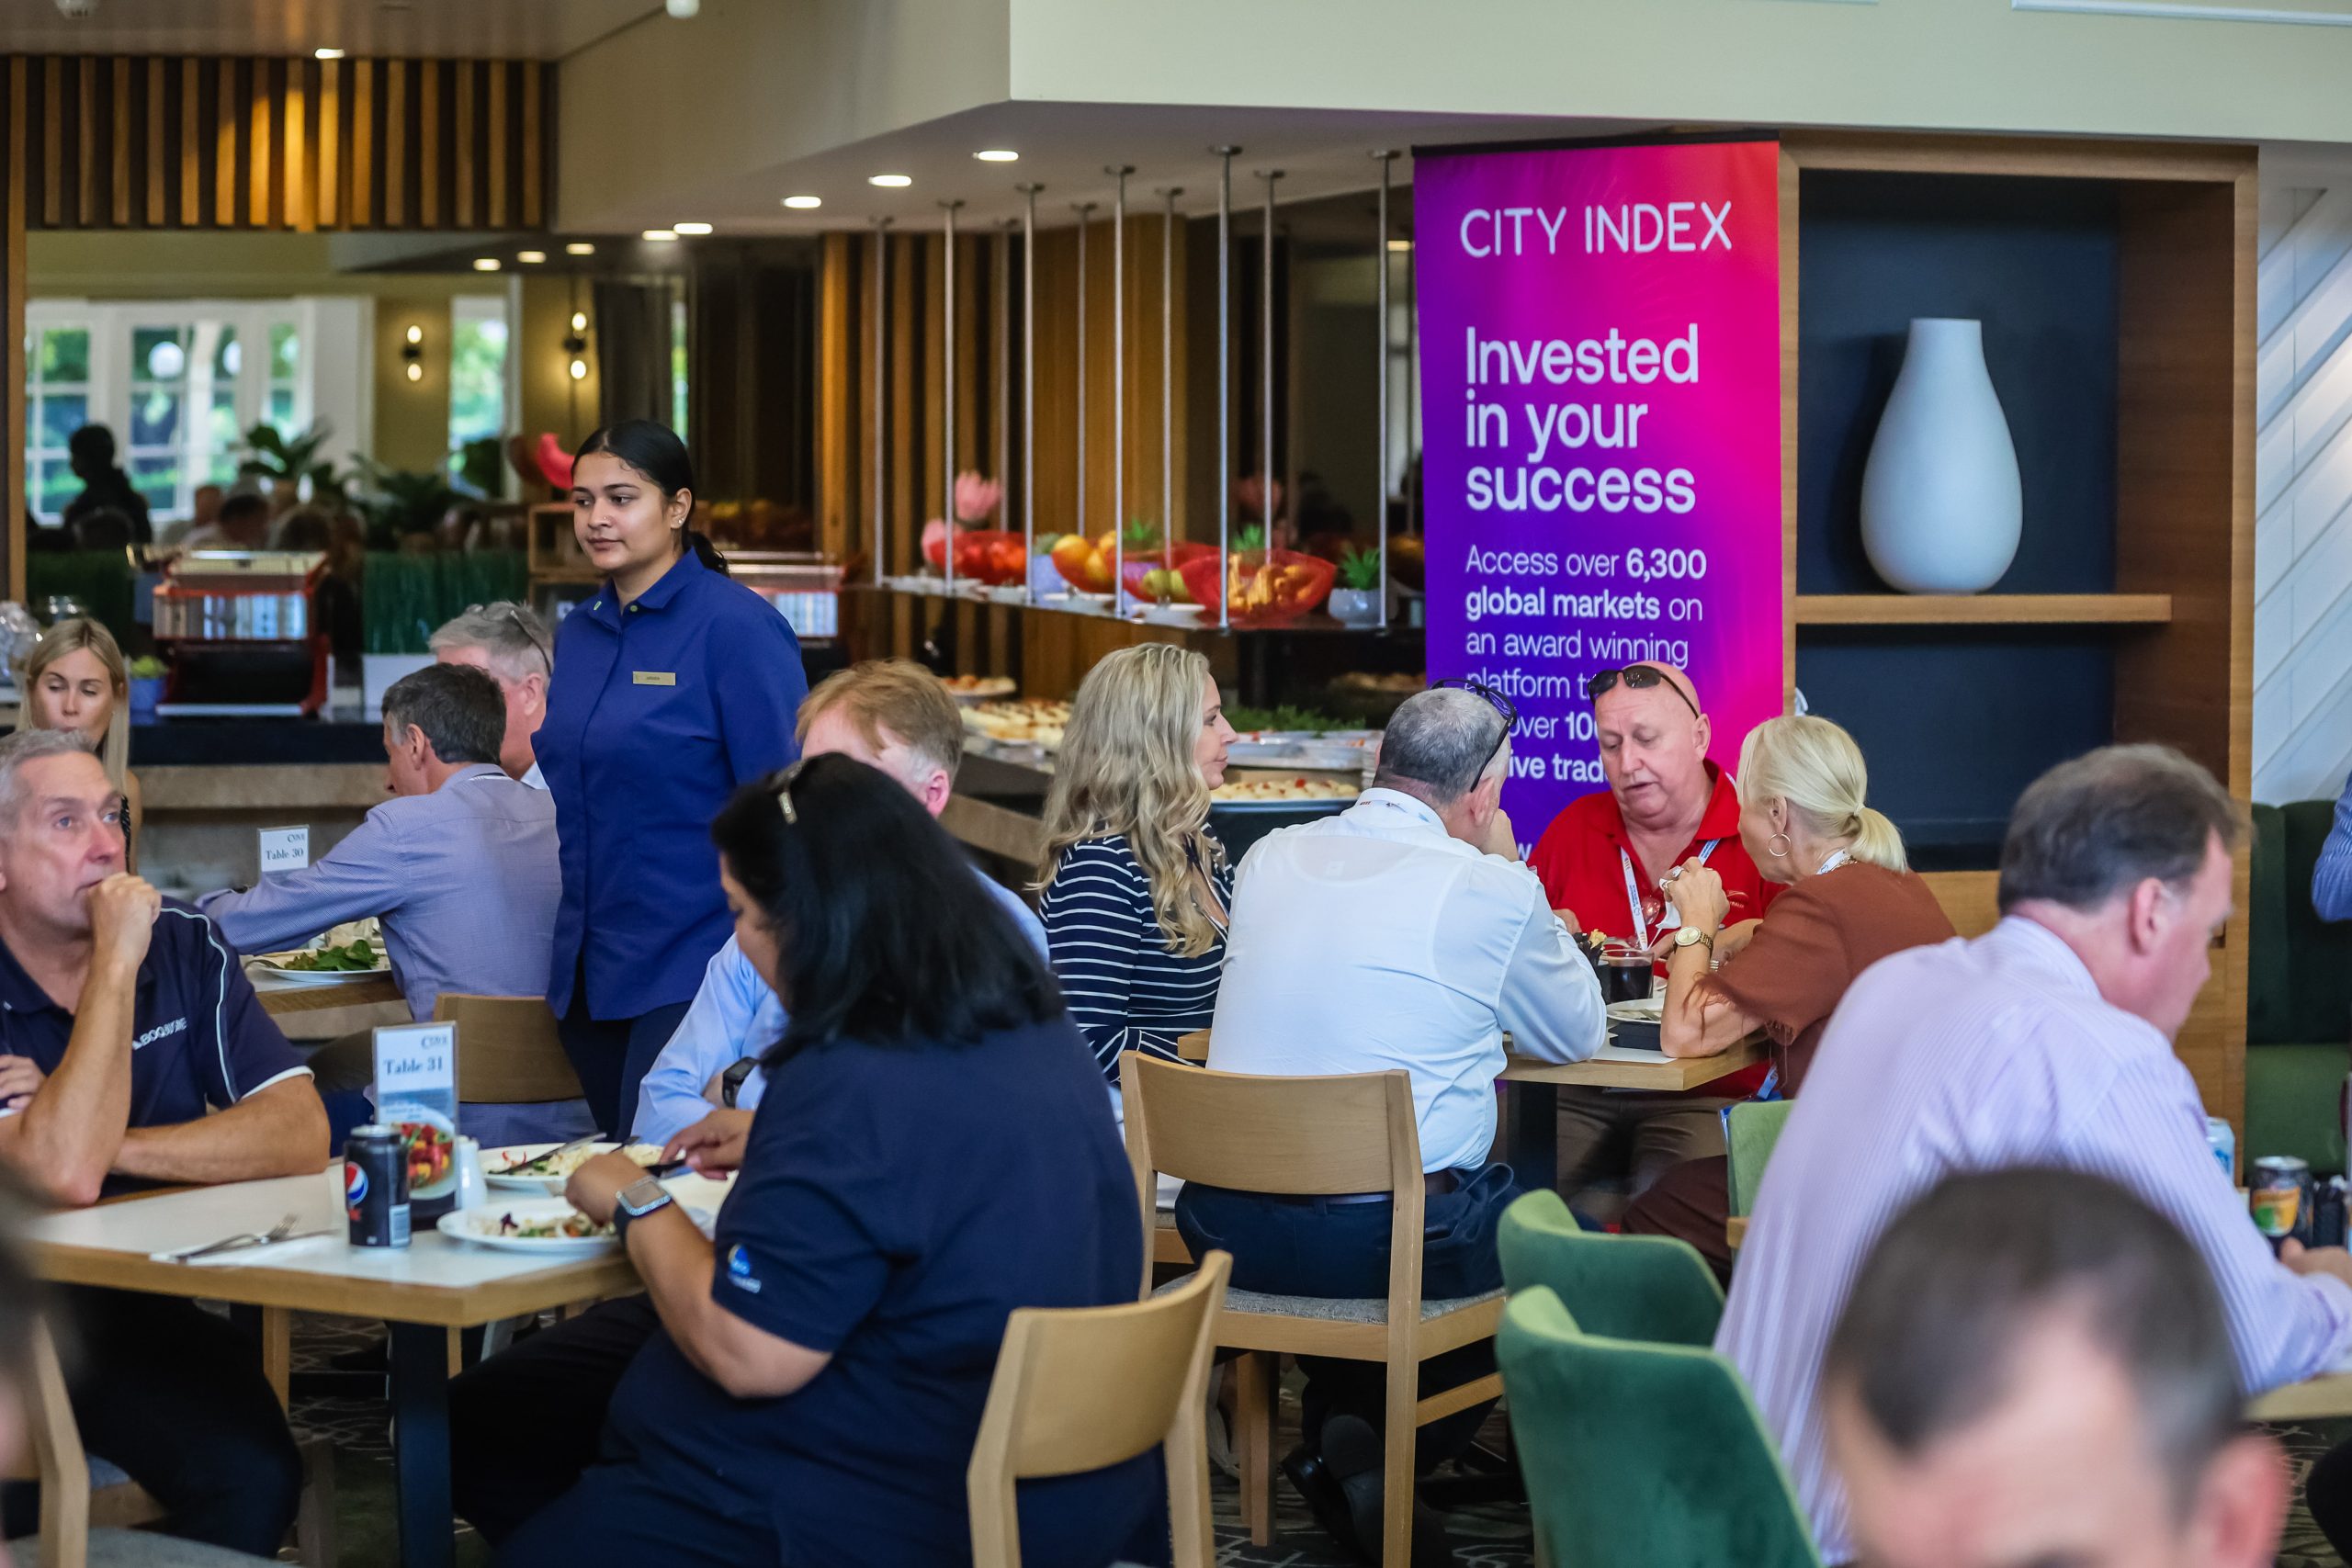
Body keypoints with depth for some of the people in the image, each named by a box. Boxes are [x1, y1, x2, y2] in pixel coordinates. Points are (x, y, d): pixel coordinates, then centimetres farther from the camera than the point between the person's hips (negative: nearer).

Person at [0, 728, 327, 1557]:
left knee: (256, 1473, -24)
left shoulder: (185, 947, 2)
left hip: (146, 1310, 3)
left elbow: (300, 1136, -8)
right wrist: (115, 962, -21)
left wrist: (107, 1142, -16)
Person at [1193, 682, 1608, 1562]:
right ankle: (1388, 1450, 17)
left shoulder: (1268, 859, 8)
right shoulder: (1488, 890, -8)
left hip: (1225, 1224, 6)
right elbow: (1580, 1036, 9)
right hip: (1391, 1238, -6)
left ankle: (1338, 1428, 26)